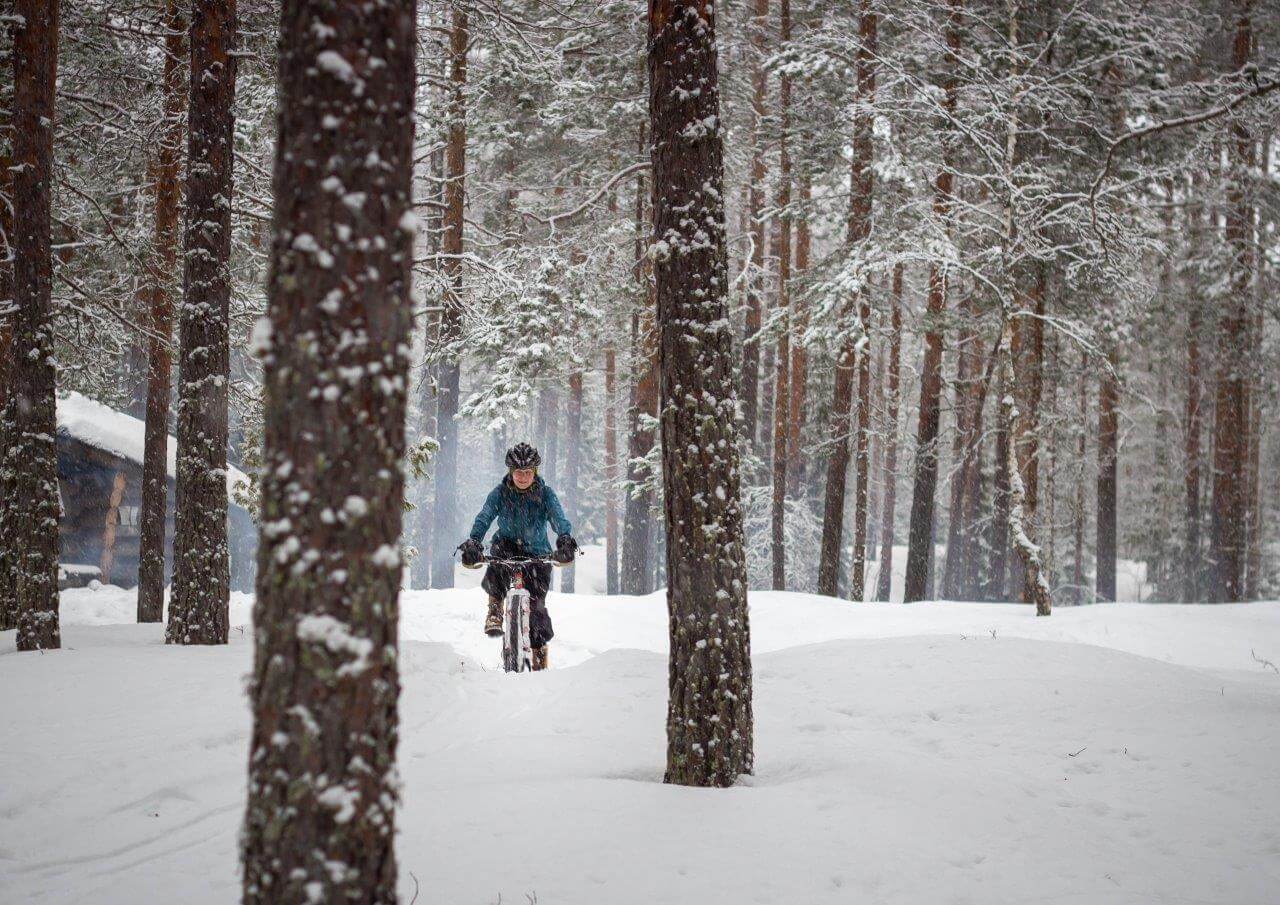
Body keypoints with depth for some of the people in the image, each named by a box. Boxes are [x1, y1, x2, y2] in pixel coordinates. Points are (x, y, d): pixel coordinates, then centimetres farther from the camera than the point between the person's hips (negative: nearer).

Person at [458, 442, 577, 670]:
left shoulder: (546, 494, -8)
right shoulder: (500, 493, -8)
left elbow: (559, 519, -23)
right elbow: (483, 518, -21)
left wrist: (565, 539, -45)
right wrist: (473, 542, -40)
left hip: (537, 554, 0)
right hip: (508, 546, 0)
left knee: (536, 605, -10)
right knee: (499, 549, -36)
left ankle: (540, 653, 7)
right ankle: (495, 608, -22)